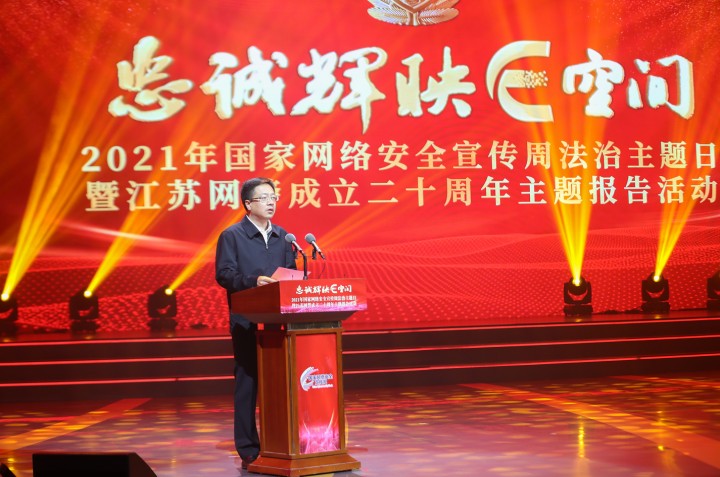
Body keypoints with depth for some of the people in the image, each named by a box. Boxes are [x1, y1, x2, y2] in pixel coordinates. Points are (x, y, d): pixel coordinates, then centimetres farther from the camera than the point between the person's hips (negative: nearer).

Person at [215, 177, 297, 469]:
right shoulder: (232, 236, -2)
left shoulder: (282, 236, 14)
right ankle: (248, 449, 4)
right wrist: (253, 281, -25)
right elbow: (224, 274, -11)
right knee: (248, 383, -1)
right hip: (246, 321, -5)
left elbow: (290, 272, 17)